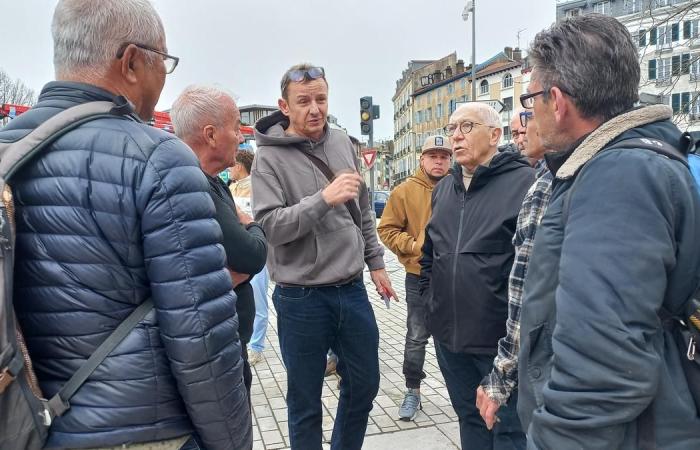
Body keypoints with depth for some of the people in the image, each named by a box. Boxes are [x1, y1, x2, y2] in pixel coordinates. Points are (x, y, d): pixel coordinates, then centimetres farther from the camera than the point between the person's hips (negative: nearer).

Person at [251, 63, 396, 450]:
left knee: (365, 385, 19)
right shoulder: (269, 157, -11)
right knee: (305, 402, 10)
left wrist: (375, 263, 15)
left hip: (352, 290, 6)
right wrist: (323, 199, -30)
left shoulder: (343, 143, 6)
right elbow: (269, 226, -20)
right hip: (302, 298, -5)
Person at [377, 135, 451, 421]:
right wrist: (414, 245, -15)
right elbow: (387, 229, -4)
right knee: (417, 337, 9)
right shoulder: (405, 191, -4)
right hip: (420, 278, -1)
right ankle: (413, 391, 25)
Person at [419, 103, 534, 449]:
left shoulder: (524, 182, -12)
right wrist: (429, 295, 13)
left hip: (503, 338, -6)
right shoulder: (443, 189, 11)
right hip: (449, 334, 7)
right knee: (469, 419, 22)